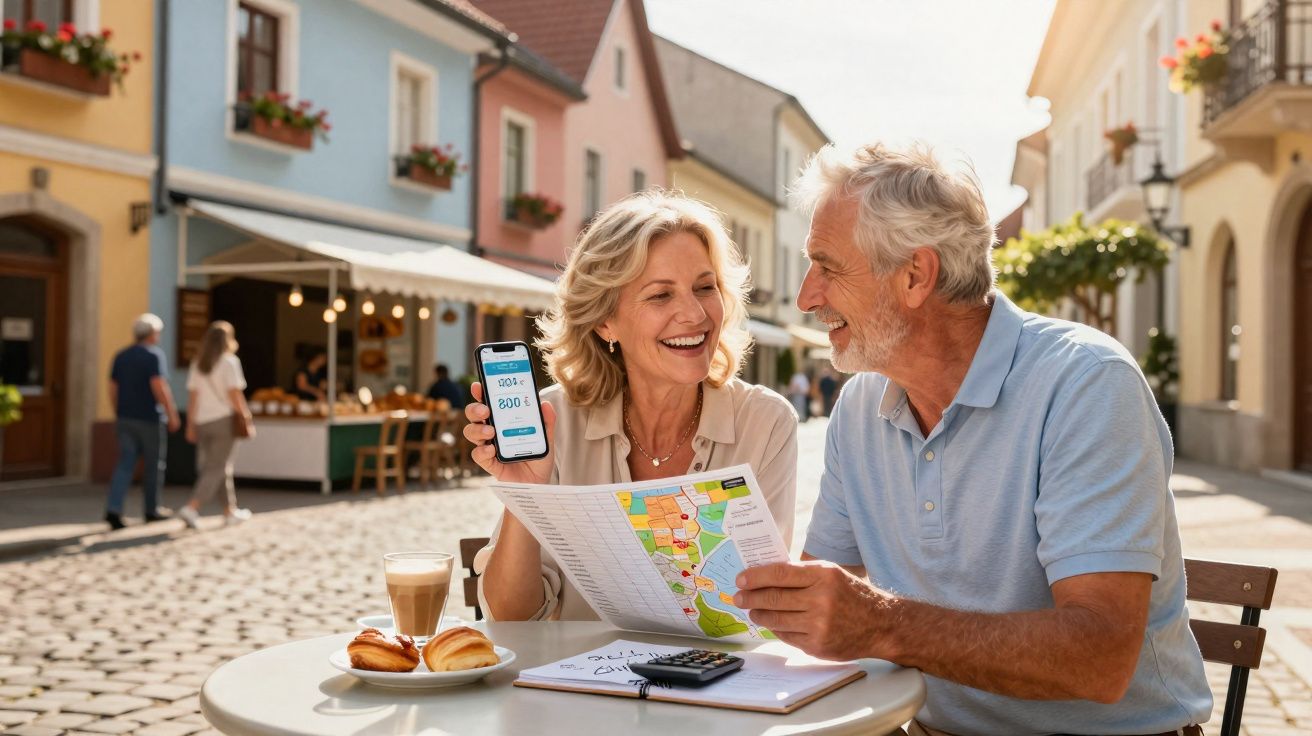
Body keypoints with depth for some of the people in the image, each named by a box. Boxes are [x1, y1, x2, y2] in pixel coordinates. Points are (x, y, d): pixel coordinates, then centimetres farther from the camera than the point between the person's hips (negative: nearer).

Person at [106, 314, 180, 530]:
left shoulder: (121, 356, 10)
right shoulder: (154, 355, -10)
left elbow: (113, 388, 12)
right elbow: (159, 386, -19)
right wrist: (172, 414, -14)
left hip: (126, 419, 5)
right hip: (150, 419, -5)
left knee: (125, 465, 2)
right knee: (153, 466, 8)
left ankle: (113, 509, -13)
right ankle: (152, 510, 18)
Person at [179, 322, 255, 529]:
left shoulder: (198, 364, 9)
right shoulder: (229, 361, -7)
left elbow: (192, 397, 7)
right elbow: (234, 395, -13)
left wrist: (191, 426, 11)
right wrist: (246, 419, -6)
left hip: (202, 422, 6)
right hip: (224, 420, -6)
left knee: (224, 467, 16)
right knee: (216, 469, -4)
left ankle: (230, 512, 22)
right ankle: (191, 508, -18)